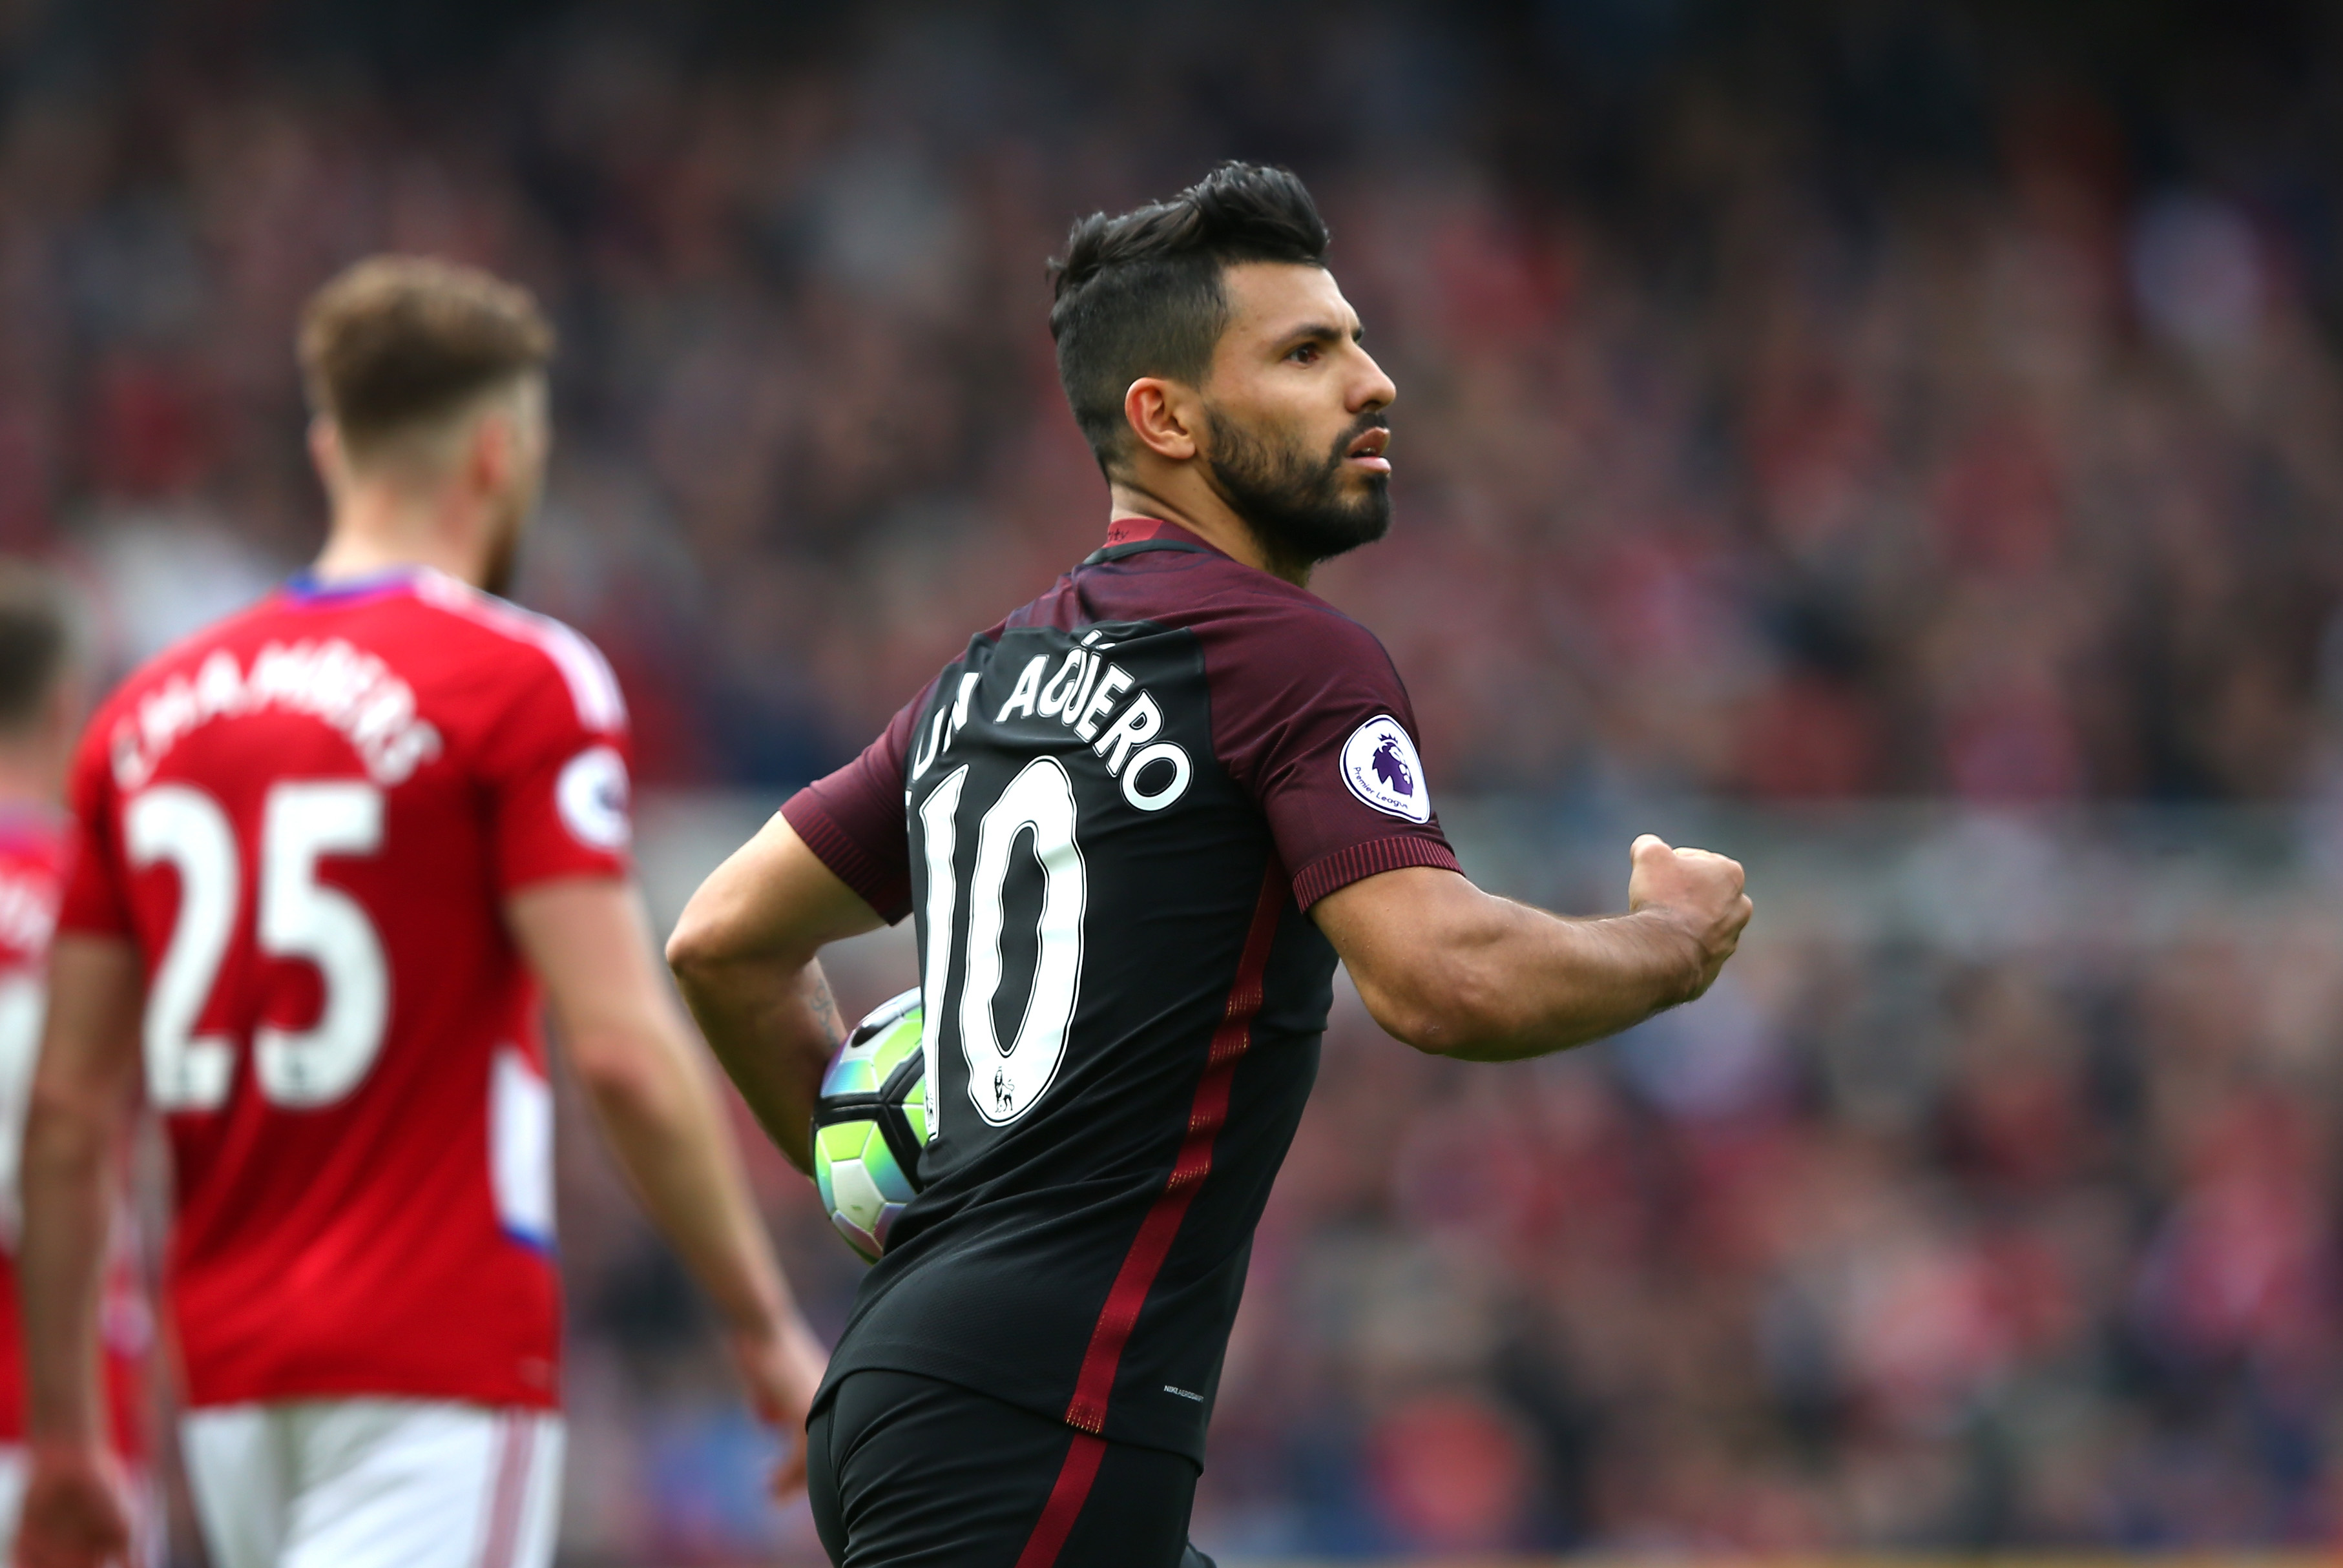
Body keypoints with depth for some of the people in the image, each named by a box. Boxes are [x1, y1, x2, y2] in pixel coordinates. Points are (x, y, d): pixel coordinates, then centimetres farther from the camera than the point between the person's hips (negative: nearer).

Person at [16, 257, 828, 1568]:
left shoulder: (147, 716, 11)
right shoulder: (522, 685, -6)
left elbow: (69, 1109, 11)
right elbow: (621, 1047, -14)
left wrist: (63, 1439, 17)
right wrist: (769, 1329, -6)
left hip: (232, 1369, 6)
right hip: (442, 1361, -6)